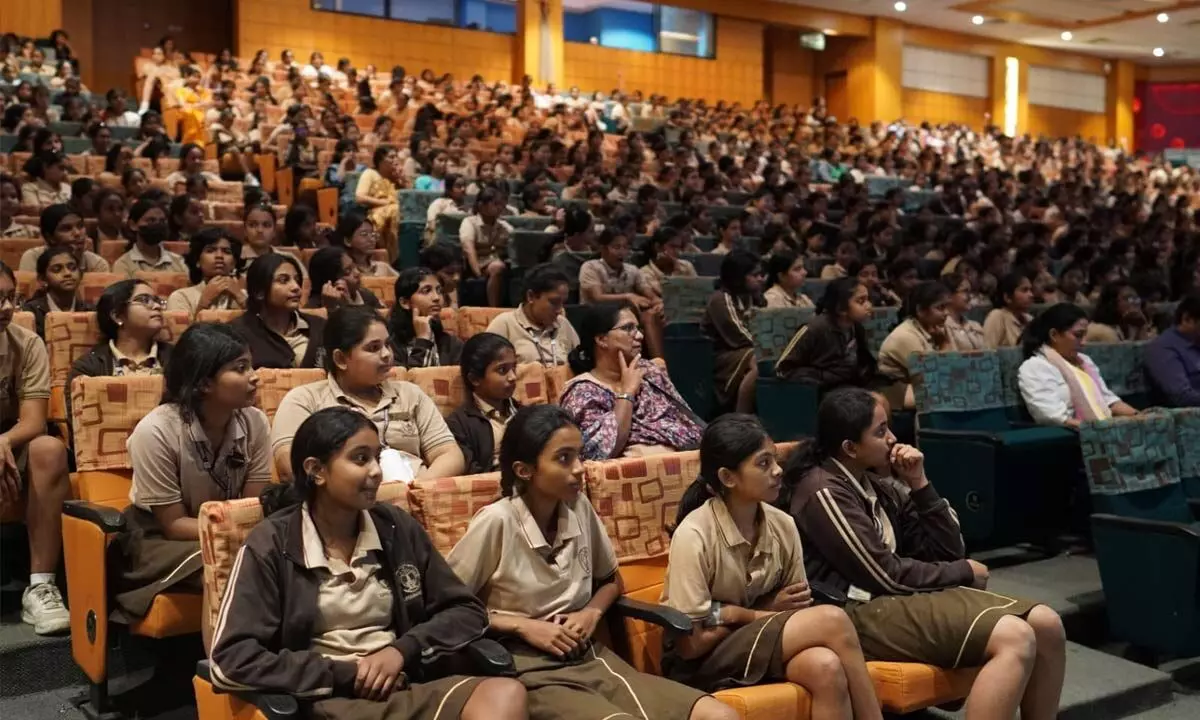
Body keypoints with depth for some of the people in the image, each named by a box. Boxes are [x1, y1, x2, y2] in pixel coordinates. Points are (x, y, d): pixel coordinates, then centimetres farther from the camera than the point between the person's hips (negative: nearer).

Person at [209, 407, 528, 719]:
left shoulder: (398, 528, 10)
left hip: (410, 687, 4)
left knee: (506, 694, -28)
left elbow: (468, 612, 13)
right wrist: (343, 675, -10)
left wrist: (402, 650, -4)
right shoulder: (272, 545, -1)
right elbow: (231, 661, -8)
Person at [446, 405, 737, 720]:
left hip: (590, 656, 6)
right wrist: (522, 626, -12)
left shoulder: (580, 508, 4)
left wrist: (592, 612, 0)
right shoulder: (497, 522, -13)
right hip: (531, 668, -5)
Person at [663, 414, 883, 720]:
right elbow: (691, 644, -17)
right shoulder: (694, 536, -20)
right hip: (700, 663, -5)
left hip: (762, 643, 5)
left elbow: (797, 610, 2)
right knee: (832, 621, -25)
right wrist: (760, 613, -9)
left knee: (826, 667, -31)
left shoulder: (783, 526, -3)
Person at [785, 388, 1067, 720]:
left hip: (908, 597, 9)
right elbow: (885, 575, -14)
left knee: (1046, 625, -8)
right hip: (863, 612, -8)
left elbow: (949, 551, 14)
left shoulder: (878, 483, 15)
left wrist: (919, 483, 2)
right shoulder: (823, 491, -10)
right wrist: (964, 572, 0)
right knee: (1016, 638, -26)